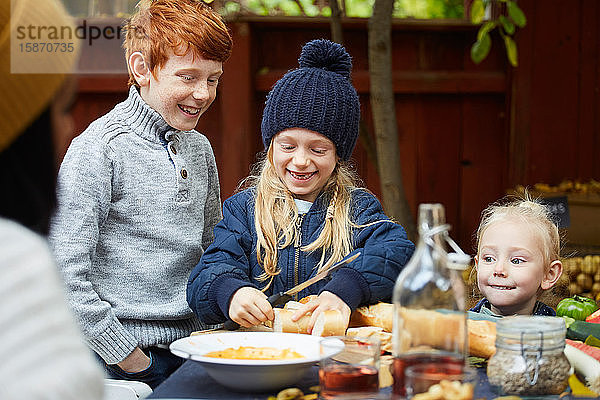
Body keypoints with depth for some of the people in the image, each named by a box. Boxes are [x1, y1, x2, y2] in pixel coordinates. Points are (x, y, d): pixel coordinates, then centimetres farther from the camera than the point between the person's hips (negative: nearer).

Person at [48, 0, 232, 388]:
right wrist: (124, 354, -15)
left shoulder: (200, 148, 7)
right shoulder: (99, 149, -13)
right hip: (122, 364, -6)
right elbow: (65, 273, -17)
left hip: (190, 344, 6)